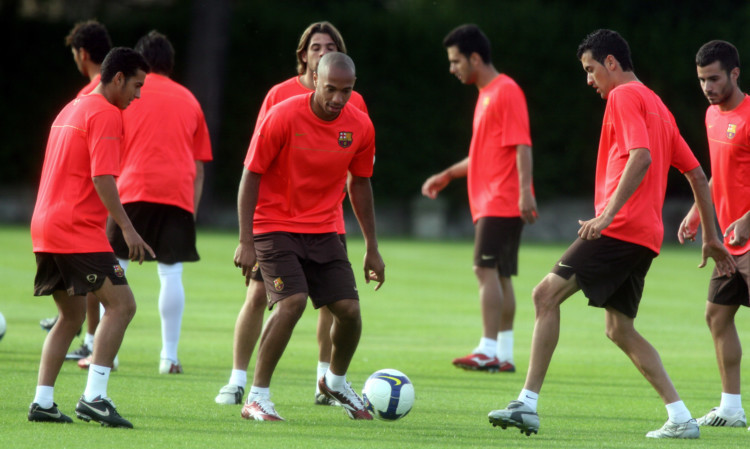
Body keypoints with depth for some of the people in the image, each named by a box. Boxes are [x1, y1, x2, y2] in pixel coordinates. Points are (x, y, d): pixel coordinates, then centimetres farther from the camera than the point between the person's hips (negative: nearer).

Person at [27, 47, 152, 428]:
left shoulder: (70, 110, 22)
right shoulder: (105, 114, -8)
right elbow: (102, 178, -19)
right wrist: (128, 229, -21)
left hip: (45, 226, 10)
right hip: (78, 230, -10)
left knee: (72, 315, 17)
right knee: (121, 303, -11)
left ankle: (42, 402, 11)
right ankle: (94, 397, -20)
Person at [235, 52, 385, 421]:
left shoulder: (360, 127, -2)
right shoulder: (283, 117, -16)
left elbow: (359, 185, 12)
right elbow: (251, 176, -11)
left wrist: (372, 249, 15)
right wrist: (246, 241, -16)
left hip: (323, 231, 5)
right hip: (275, 226, -5)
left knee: (349, 309, -3)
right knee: (292, 301, -24)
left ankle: (336, 381, 28)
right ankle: (257, 398, -14)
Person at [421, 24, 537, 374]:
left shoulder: (506, 91, -11)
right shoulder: (485, 95, 19)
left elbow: (521, 145, -18)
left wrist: (525, 190, -25)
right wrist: (448, 175, 25)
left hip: (502, 201, -10)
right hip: (488, 201, 10)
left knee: (486, 268, -15)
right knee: (499, 275, 8)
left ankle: (488, 351, -19)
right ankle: (504, 355, 9)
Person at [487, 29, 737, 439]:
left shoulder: (624, 96, -4)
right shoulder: (657, 106, 24)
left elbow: (641, 157, -21)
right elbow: (697, 174, 24)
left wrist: (608, 214, -26)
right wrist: (711, 238, 26)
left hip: (620, 228, -10)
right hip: (644, 236, 10)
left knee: (547, 293, -10)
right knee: (619, 329, 13)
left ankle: (528, 403, -17)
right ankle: (681, 419, 7)